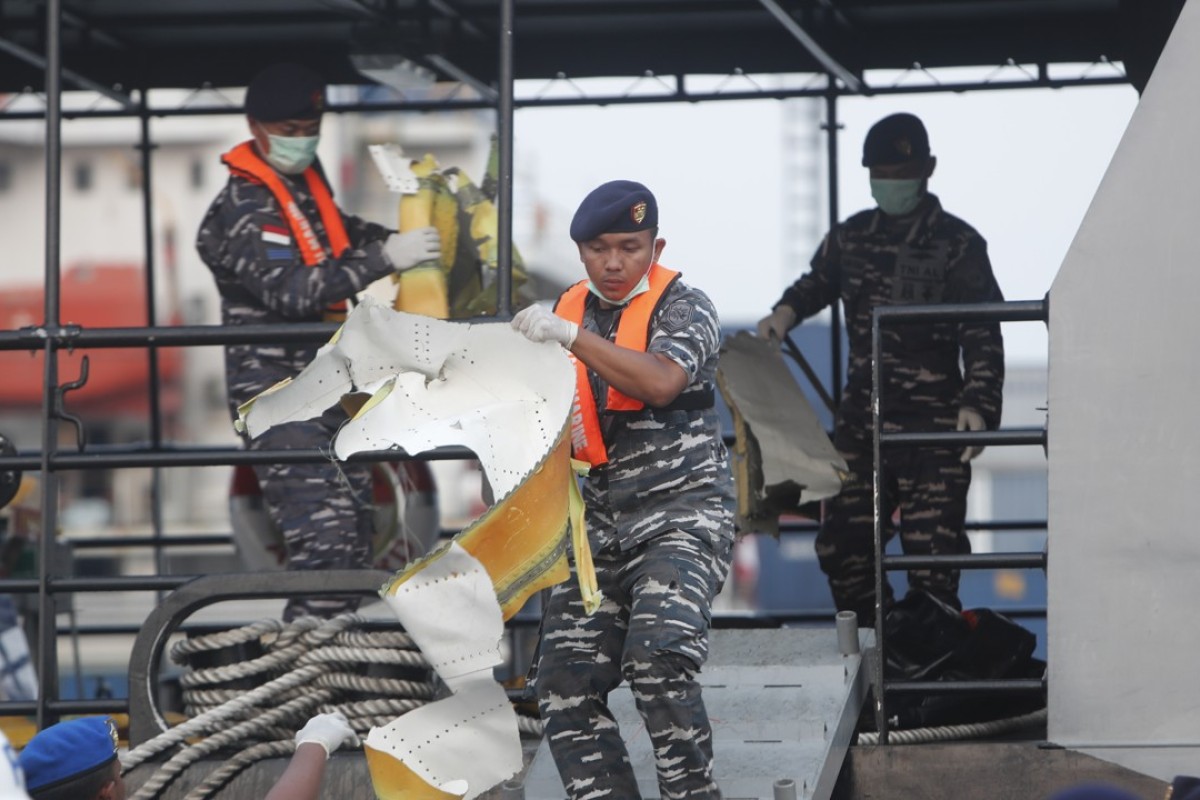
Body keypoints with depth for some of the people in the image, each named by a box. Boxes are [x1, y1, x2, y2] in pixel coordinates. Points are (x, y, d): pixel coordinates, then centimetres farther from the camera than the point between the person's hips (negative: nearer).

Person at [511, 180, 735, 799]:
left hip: (680, 517, -6)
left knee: (657, 659, -26)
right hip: (598, 527, 6)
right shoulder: (569, 312, 12)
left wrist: (568, 335, -30)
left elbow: (662, 381, -25)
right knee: (565, 683, -5)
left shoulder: (683, 308, -4)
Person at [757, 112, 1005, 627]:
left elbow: (983, 337, -6)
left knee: (932, 552, -9)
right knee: (842, 545, 3)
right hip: (860, 419, 5)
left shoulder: (958, 245, -2)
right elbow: (818, 282, 31)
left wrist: (979, 405, -20)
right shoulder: (851, 237, 12)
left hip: (932, 427, -5)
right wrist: (785, 313, 9)